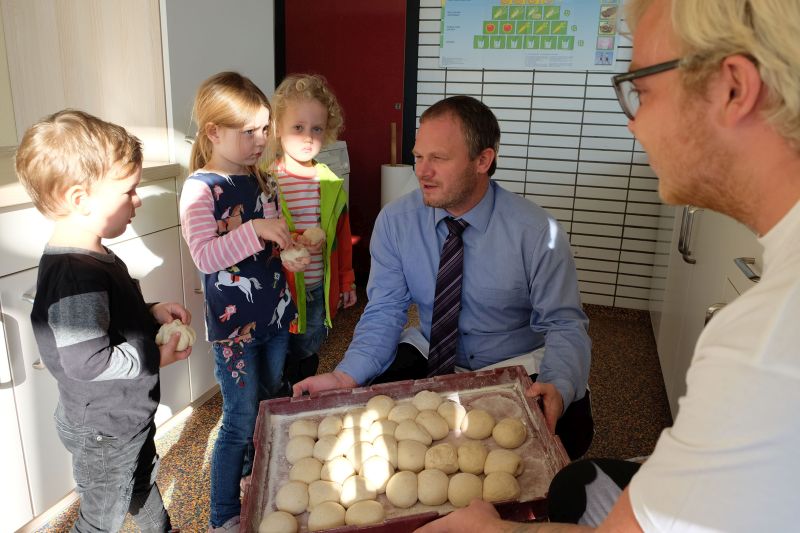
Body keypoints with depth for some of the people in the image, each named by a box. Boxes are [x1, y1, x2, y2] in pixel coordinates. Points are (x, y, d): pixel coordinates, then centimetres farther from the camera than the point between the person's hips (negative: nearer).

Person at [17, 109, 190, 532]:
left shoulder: (89, 257, 0)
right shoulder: (77, 274, -32)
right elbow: (88, 362, -33)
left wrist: (151, 313, 0)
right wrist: (158, 357, -21)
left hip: (126, 415, 9)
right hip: (104, 430, -9)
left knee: (143, 480, 31)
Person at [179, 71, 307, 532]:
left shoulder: (263, 181, 5)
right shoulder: (200, 188, -14)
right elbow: (205, 256, -26)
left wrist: (292, 249, -3)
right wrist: (256, 230, -35)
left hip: (275, 313, 7)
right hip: (234, 323, -6)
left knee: (269, 404, 19)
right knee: (241, 418, 2)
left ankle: (254, 475, 43)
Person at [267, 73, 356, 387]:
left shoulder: (331, 183, 4)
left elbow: (342, 235, 12)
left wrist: (346, 281, 17)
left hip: (320, 289, 4)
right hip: (280, 288, -4)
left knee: (307, 357, 19)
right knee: (279, 363, 8)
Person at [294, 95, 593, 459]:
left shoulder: (536, 232, -17)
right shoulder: (395, 221, -9)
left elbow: (564, 325, -13)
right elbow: (384, 313, -6)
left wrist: (559, 386, -35)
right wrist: (346, 376, -24)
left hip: (516, 368, -1)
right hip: (429, 357, 2)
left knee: (570, 426, -30)